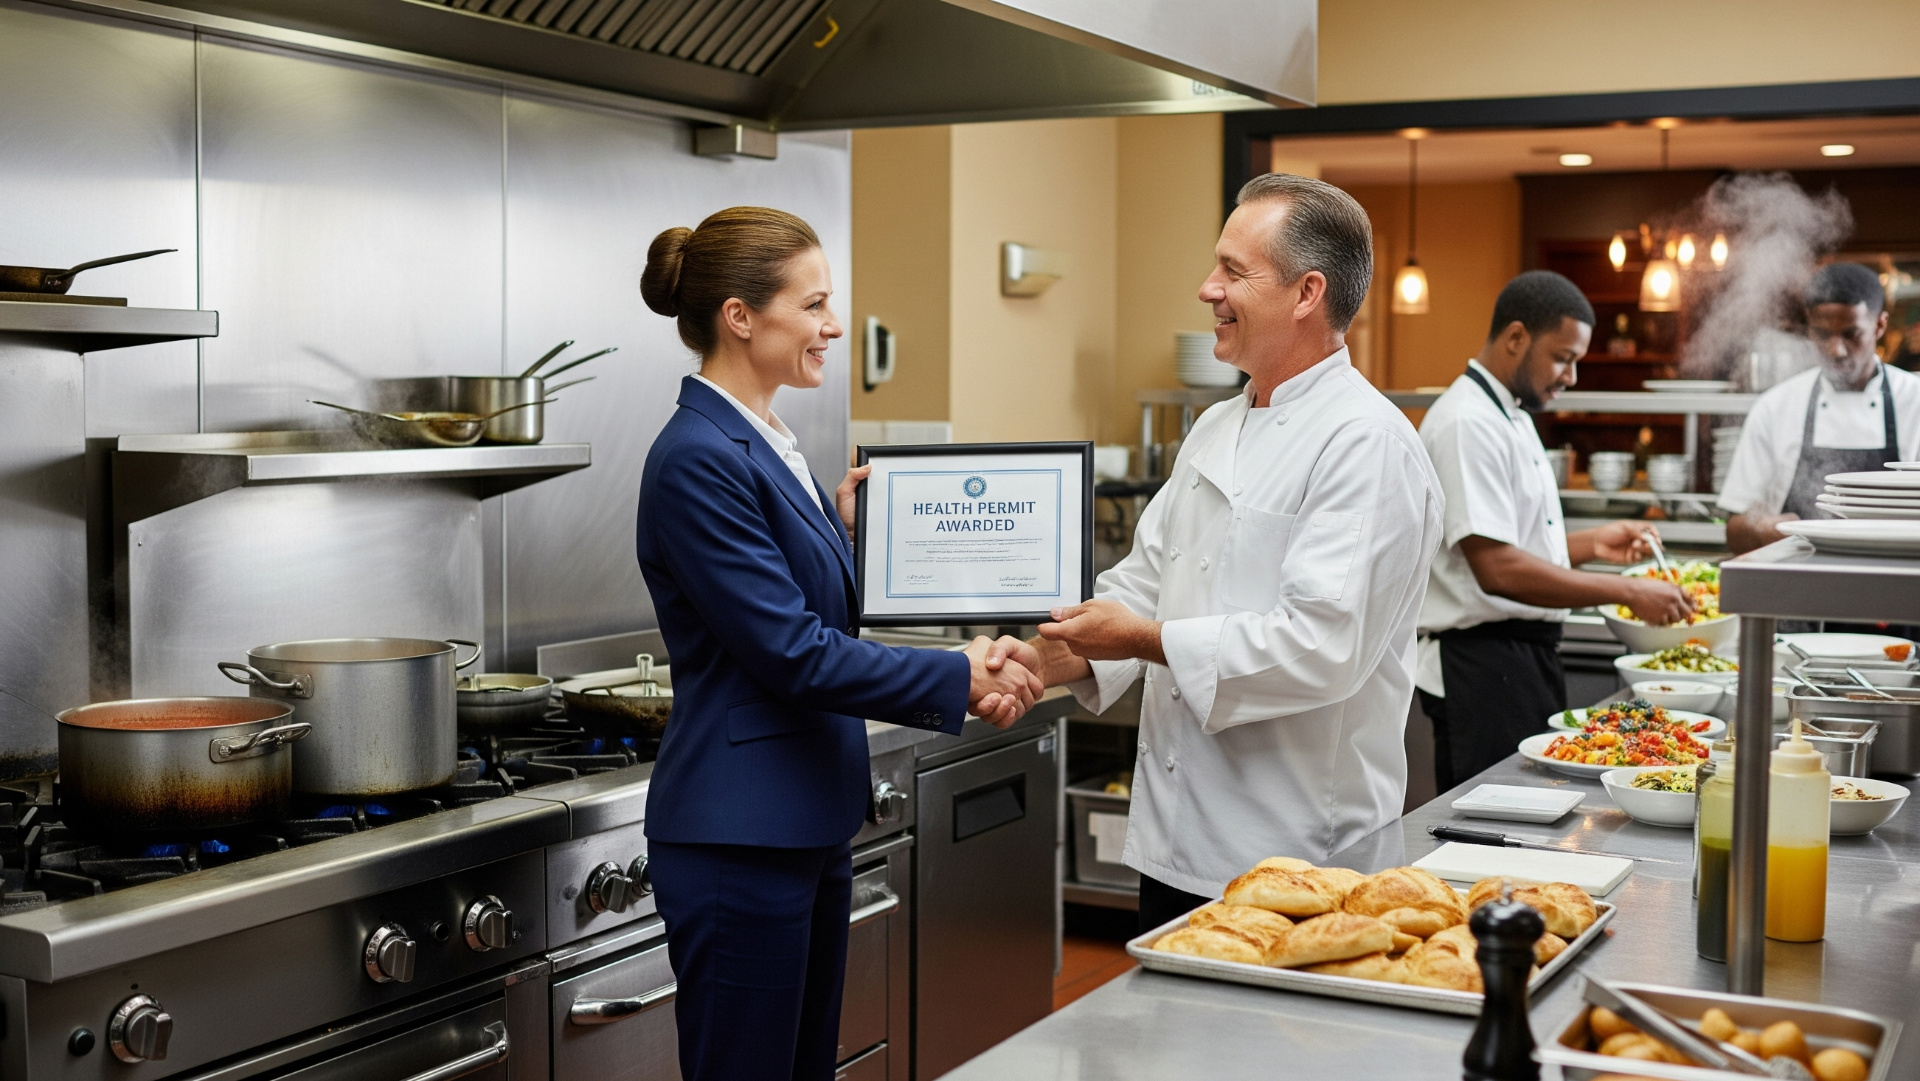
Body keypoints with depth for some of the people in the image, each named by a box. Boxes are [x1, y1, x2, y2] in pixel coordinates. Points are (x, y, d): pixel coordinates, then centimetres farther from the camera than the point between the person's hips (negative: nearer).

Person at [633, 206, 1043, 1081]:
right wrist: (960, 682, -16)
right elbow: (791, 653, -21)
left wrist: (842, 525, 6)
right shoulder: (698, 459, -17)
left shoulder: (767, 446, 13)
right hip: (739, 838, -10)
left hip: (807, 827, 10)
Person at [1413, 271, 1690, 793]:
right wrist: (1627, 592, -21)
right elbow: (1497, 569, -25)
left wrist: (1589, 544, 8)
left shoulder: (1511, 417, 16)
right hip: (1480, 666, -10)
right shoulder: (1467, 424, -17)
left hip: (1524, 656, 10)